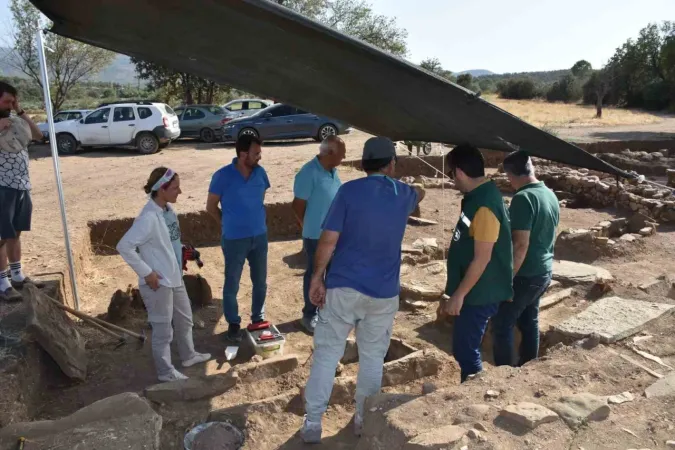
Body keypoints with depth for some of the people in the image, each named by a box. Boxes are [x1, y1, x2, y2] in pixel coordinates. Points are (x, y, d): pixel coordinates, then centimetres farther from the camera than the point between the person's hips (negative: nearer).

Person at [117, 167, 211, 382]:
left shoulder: (169, 210, 2)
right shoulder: (149, 218, -25)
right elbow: (124, 246, -28)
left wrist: (182, 251, 3)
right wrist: (146, 272, -23)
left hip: (175, 277, 9)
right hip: (158, 282, -9)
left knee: (184, 319, 25)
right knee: (163, 330, 9)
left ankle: (188, 355, 46)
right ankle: (166, 372, 27)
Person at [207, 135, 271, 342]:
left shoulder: (260, 173, -2)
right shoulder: (223, 176, -14)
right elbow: (211, 207, -3)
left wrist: (256, 219, 11)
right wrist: (230, 224, 4)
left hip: (260, 236, 4)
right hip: (234, 240, -4)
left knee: (260, 281, 14)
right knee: (232, 284, 8)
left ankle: (258, 318, 33)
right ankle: (233, 323, 26)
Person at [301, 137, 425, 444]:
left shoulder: (349, 190, -7)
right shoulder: (404, 194, 4)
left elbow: (328, 240, -12)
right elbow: (419, 194, 31)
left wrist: (317, 277, -3)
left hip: (343, 287, -2)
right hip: (384, 293, 3)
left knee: (327, 354, 8)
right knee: (372, 357, 15)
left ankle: (312, 423, 14)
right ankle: (363, 420, 27)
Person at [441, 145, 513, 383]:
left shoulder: (484, 205, -24)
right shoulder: (477, 196, 8)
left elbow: (482, 259, -24)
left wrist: (459, 294, -18)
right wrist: (456, 290, 21)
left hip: (479, 293, -10)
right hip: (473, 290, 10)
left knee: (465, 350, 1)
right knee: (465, 347, 19)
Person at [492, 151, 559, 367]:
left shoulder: (523, 198, -22)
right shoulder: (551, 195, 5)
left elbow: (520, 245, -25)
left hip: (525, 275, -9)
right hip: (544, 271, 9)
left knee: (502, 325, 3)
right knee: (529, 321, 20)